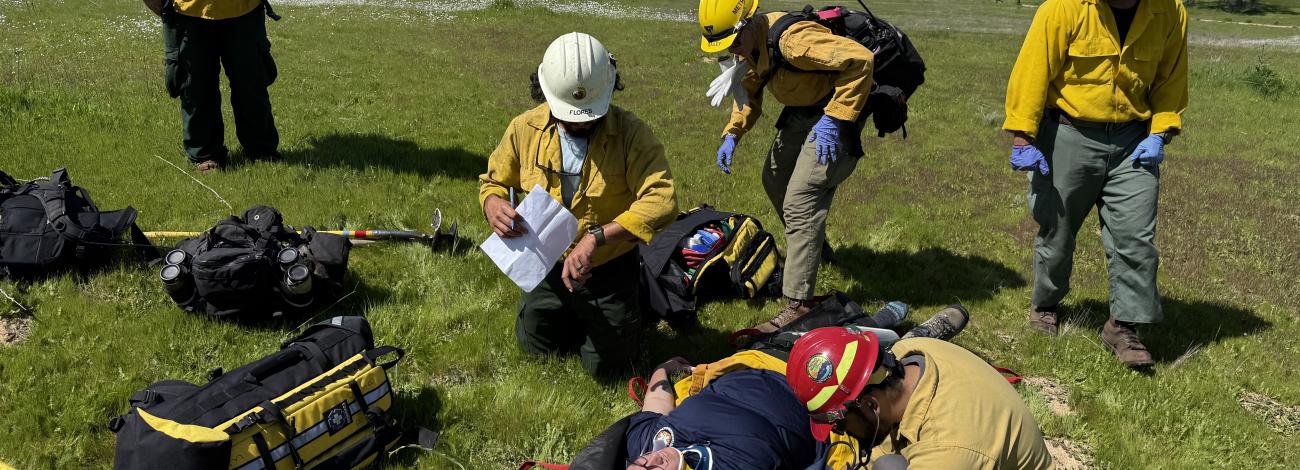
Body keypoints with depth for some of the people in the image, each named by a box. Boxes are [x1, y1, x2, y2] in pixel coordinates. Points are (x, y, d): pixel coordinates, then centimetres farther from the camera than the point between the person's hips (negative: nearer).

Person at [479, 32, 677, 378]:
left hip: (609, 271, -3)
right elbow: (493, 181, 5)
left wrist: (596, 237, -44)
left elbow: (661, 200, -36)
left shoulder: (630, 133, -24)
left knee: (603, 365, 10)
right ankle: (577, 317, 51)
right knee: (534, 346, 21)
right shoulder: (525, 129, -12)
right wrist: (494, 206, -21)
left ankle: (630, 306, 40)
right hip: (547, 267, 4)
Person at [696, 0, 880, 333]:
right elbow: (749, 93, 13)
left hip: (833, 113, -10)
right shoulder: (751, 45, -2)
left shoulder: (791, 40, -32)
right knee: (775, 181, 23)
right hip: (799, 112, 10)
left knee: (800, 202, -16)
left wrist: (834, 119, -32)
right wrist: (731, 135, -1)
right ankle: (815, 249, 46)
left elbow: (860, 60, -35)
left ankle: (797, 305, -13)